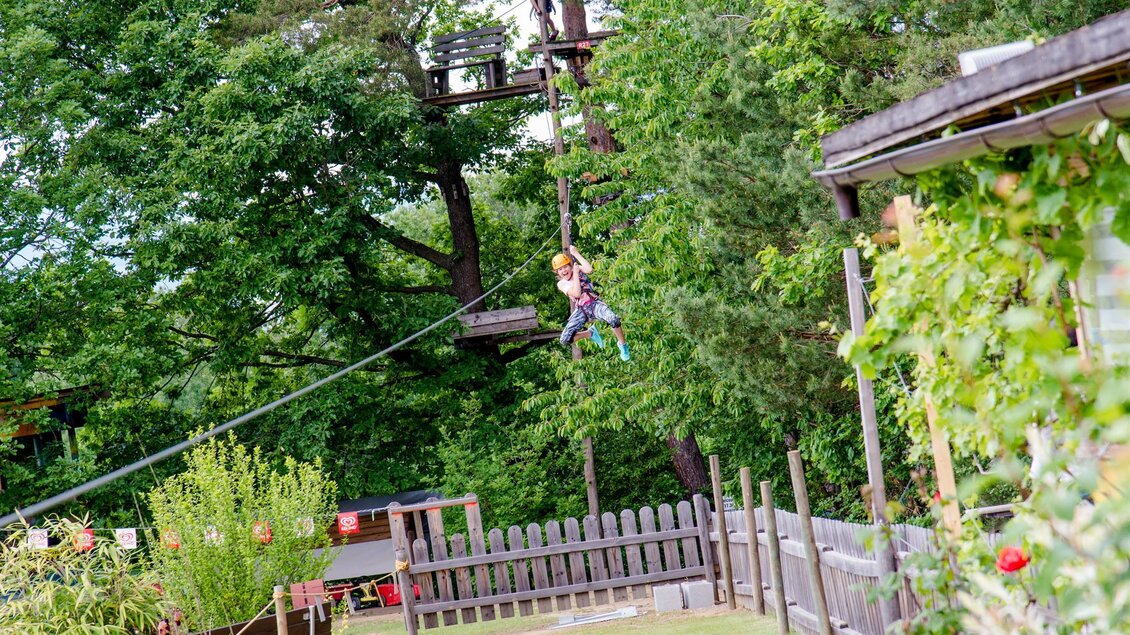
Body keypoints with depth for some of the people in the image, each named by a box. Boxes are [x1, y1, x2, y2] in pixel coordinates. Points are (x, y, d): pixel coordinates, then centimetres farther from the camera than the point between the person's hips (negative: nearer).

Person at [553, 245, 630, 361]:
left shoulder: (578, 268, 7)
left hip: (594, 303, -2)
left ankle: (623, 345, -7)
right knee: (565, 340, -15)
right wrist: (576, 273, -12)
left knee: (613, 319, -35)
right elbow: (576, 293, -15)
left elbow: (589, 270, -19)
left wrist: (576, 254, -11)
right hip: (581, 310, 2)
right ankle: (590, 333, 14)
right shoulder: (561, 284, 4)